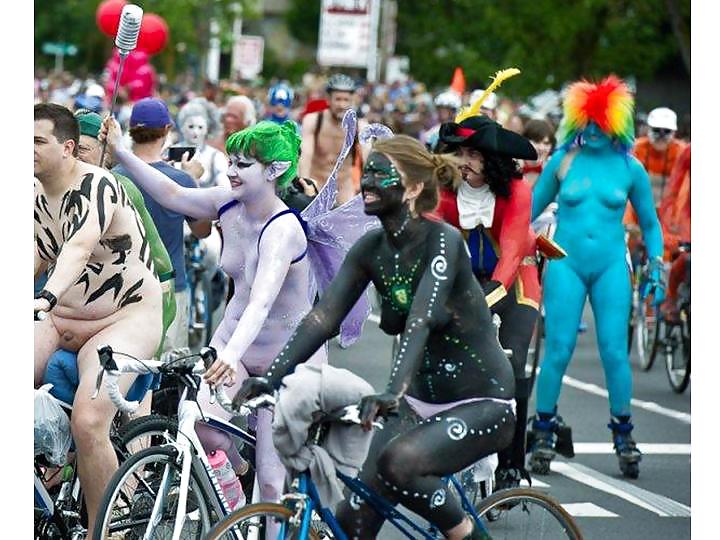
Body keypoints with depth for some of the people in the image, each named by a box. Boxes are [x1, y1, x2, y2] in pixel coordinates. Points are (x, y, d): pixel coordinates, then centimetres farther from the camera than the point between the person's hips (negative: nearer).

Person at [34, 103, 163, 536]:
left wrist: (46, 296, -52)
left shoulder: (96, 185, -17)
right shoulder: (37, 196, 7)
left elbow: (80, 247, -35)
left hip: (128, 316, -7)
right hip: (60, 320, 7)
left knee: (88, 422, -28)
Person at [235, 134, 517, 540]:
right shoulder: (371, 248, 1)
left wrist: (393, 392, -46)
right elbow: (324, 317, -7)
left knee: (398, 461, -33)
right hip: (421, 403, 7)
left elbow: (420, 320, -32)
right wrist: (271, 377, -21)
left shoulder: (442, 240, -18)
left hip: (481, 404, -7)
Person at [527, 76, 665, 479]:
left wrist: (657, 268, 6)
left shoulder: (631, 169, 3)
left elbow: (650, 223, 14)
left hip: (611, 266, 0)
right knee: (558, 351, -4)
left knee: (615, 352, -4)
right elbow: (530, 209, 12)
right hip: (566, 264, 0)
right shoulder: (562, 161, 1)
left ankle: (624, 434, 9)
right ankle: (544, 431, 8)